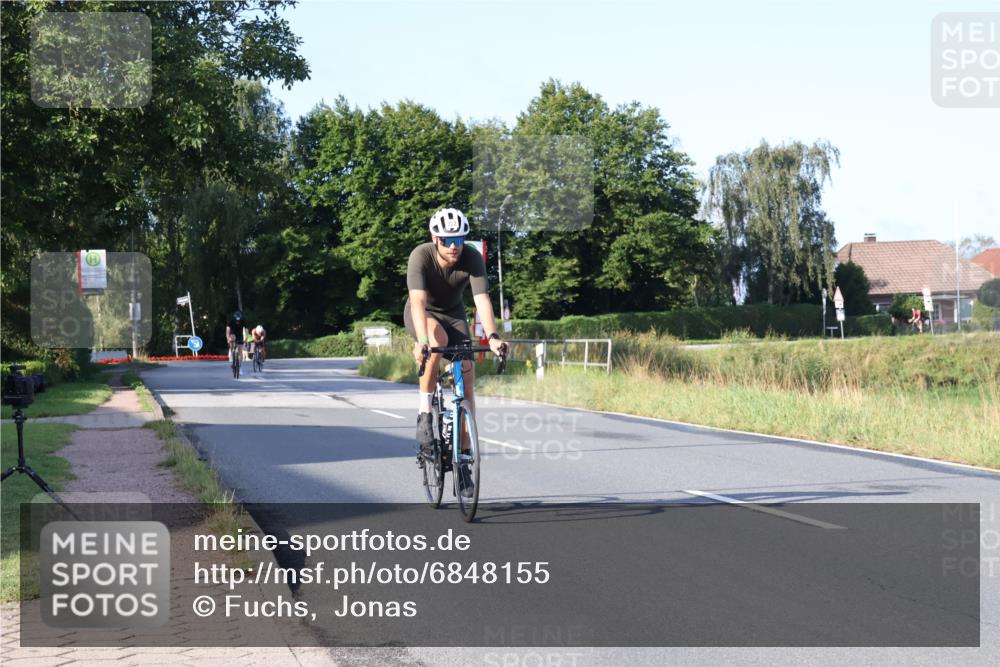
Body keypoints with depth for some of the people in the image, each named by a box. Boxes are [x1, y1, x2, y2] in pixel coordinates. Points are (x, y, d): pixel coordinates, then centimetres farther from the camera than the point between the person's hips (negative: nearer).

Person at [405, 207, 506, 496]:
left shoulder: (472, 258, -25)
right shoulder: (421, 256, -30)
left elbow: (482, 300, -34)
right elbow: (418, 301, -41)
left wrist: (492, 337, -50)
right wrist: (422, 340, -56)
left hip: (453, 313, 3)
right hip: (422, 315, -3)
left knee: (467, 381, -9)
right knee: (438, 338, -38)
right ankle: (424, 413, -24)